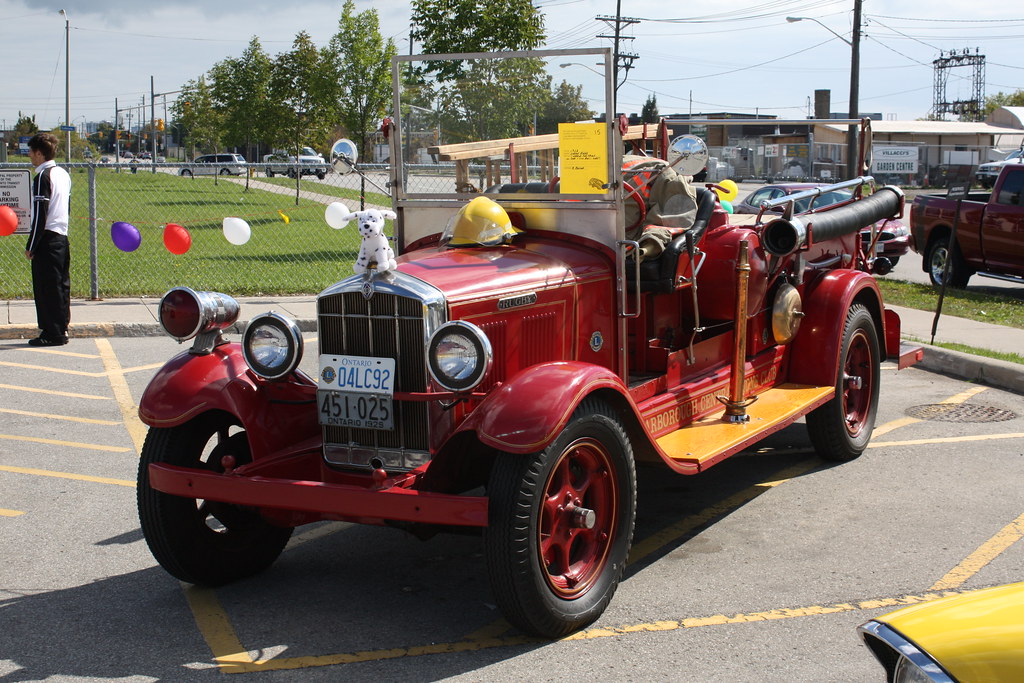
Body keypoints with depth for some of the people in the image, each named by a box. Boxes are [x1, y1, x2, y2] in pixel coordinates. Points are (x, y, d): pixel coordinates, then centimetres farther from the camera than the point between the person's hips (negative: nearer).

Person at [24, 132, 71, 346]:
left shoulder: (42, 177, -13)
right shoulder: (63, 174, 13)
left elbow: (40, 215, -16)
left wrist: (31, 246, -11)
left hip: (47, 239, -9)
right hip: (62, 237, 9)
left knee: (47, 288, -4)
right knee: (61, 286, 12)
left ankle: (53, 333, -2)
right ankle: (61, 329, 17)